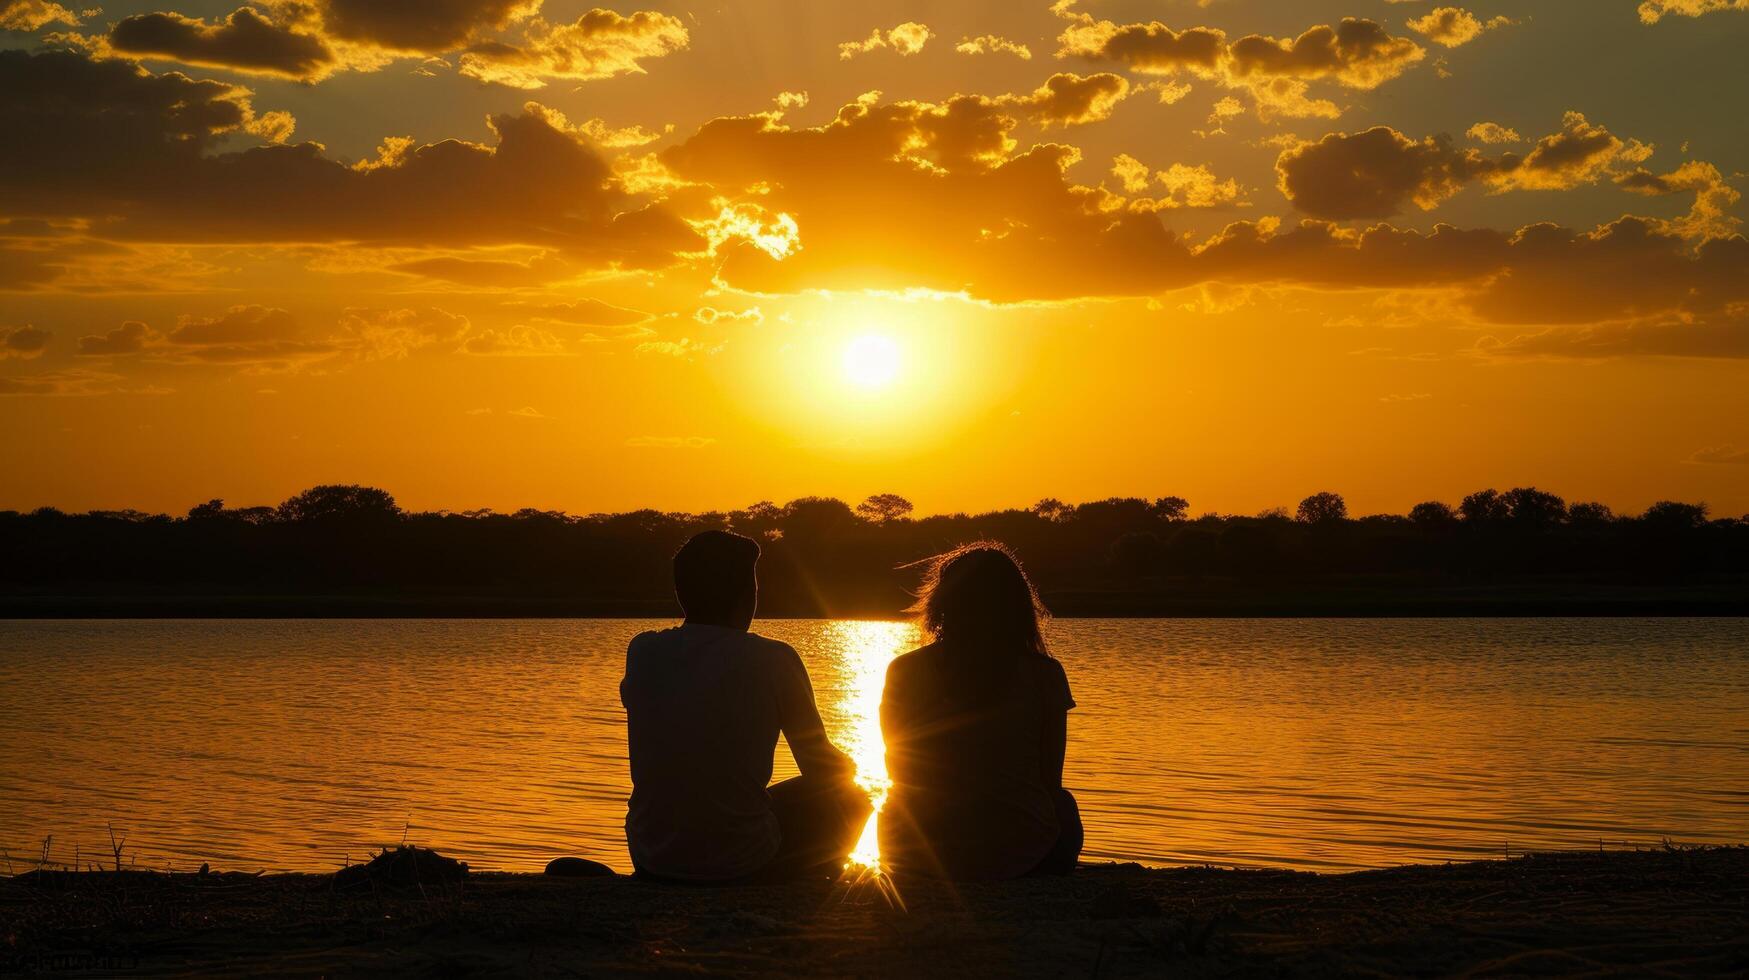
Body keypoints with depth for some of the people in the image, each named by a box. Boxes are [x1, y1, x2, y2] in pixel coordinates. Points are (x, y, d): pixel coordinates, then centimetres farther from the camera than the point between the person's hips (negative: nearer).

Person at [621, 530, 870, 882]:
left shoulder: (641, 652, -1)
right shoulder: (773, 660, -12)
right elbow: (820, 769, 0)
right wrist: (847, 767, 24)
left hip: (651, 862, 5)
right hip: (741, 864, -4)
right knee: (850, 800, 21)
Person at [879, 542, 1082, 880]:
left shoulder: (904, 672, -2)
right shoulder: (1044, 674, -5)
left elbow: (899, 773, 8)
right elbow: (1050, 779, 0)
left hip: (916, 855, 1)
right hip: (1016, 850, 0)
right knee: (1063, 806, 35)